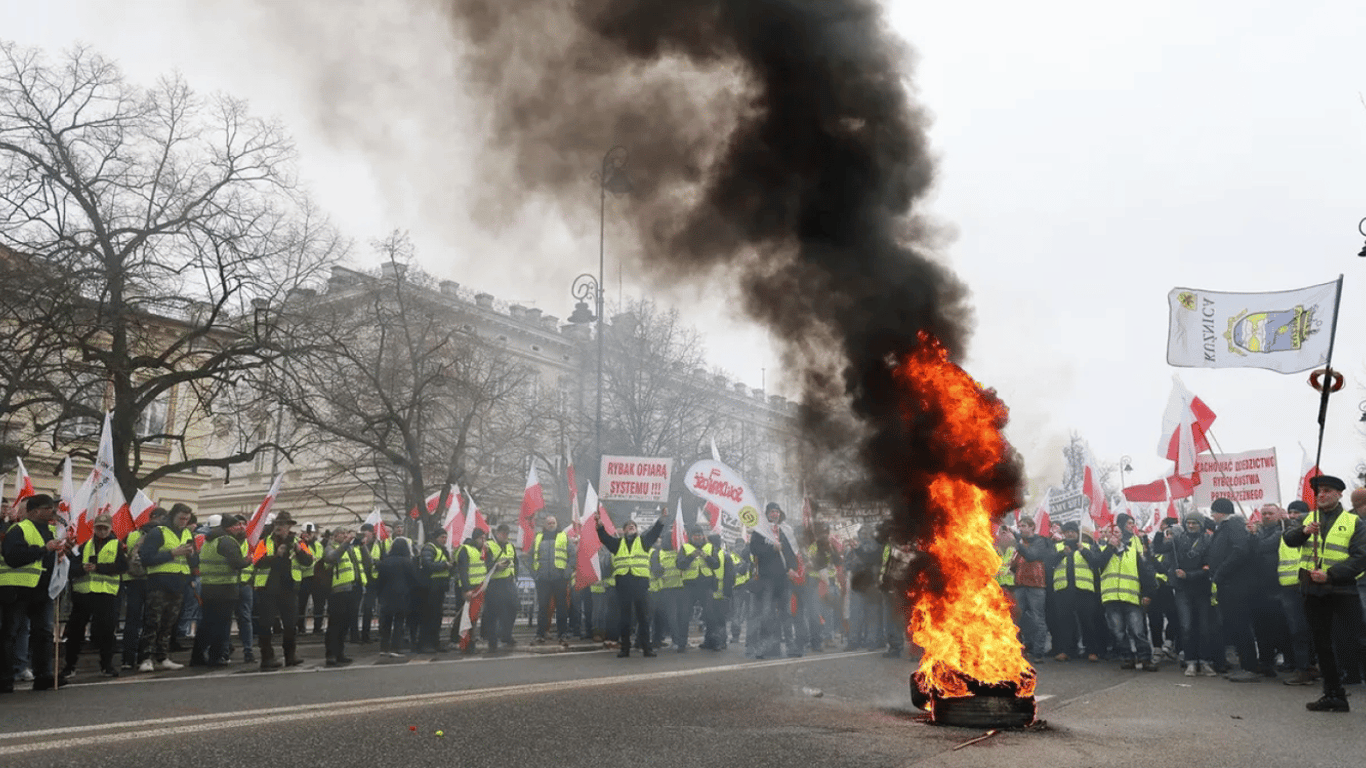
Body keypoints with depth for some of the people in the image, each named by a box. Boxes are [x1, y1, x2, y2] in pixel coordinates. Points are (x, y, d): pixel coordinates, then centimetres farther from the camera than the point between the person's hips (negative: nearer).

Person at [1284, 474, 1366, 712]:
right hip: (1313, 592, 4)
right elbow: (1289, 539, 1)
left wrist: (1330, 574, -17)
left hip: (1342, 591, -4)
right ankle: (1333, 694, 19)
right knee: (1322, 645, 10)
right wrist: (1304, 531, -21)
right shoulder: (1309, 518, 14)